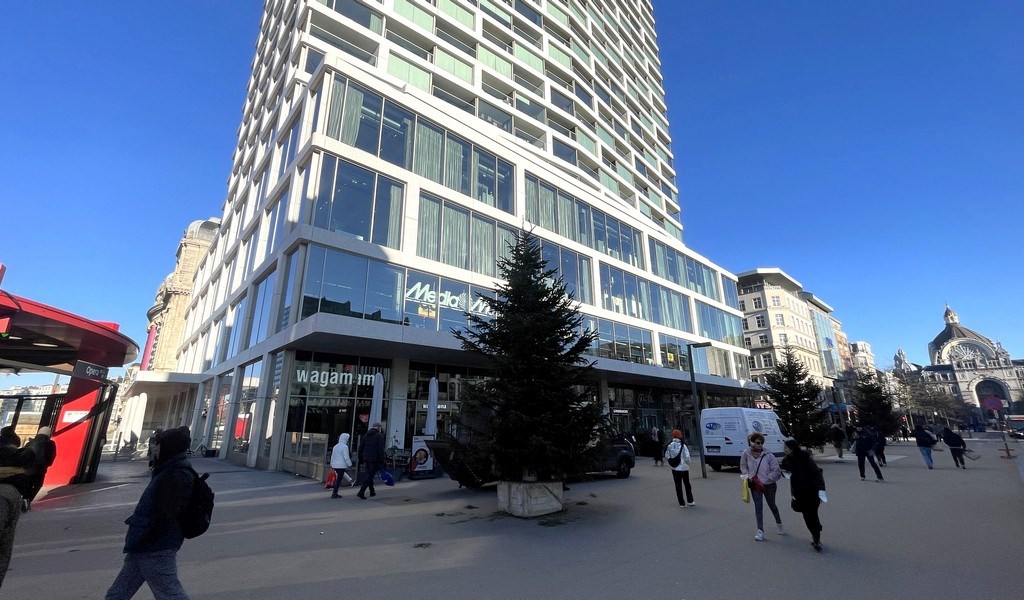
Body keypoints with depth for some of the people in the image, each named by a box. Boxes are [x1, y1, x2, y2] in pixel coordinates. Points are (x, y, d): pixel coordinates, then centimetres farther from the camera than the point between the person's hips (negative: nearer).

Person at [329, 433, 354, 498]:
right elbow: (346, 457, -14)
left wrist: (332, 464, 28)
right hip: (341, 465, -8)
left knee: (338, 479, 15)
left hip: (335, 465, 8)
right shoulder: (344, 446, -13)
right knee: (339, 479, -2)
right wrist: (349, 464, -5)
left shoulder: (335, 446, 13)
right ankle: (334, 493, -1)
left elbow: (332, 456, 19)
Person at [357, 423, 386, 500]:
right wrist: (382, 460, -10)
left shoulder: (366, 435, 12)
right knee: (370, 476, -3)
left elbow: (360, 448, 12)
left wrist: (360, 459, 18)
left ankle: (372, 492, 28)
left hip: (366, 459, 7)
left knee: (369, 475, 18)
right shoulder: (379, 435, -7)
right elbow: (381, 449, -13)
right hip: (375, 459, -7)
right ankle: (361, 492, -12)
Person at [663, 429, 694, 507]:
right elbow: (687, 457, -16)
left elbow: (667, 456, -2)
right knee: (687, 484, 18)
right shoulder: (683, 445, -15)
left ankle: (682, 503, 9)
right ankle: (690, 501, 25)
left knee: (678, 486, 7)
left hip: (675, 469, 1)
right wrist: (688, 463, 4)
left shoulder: (670, 446, -7)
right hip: (684, 468, -1)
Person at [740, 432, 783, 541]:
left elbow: (776, 471, -14)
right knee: (758, 506, -2)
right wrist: (747, 475, -9)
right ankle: (760, 531, 6)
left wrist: (765, 479, -17)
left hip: (768, 485, -1)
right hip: (755, 485, 1)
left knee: (772, 505, 20)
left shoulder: (768, 456, -20)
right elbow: (743, 466, 5)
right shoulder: (746, 454, -13)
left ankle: (779, 524, 46)